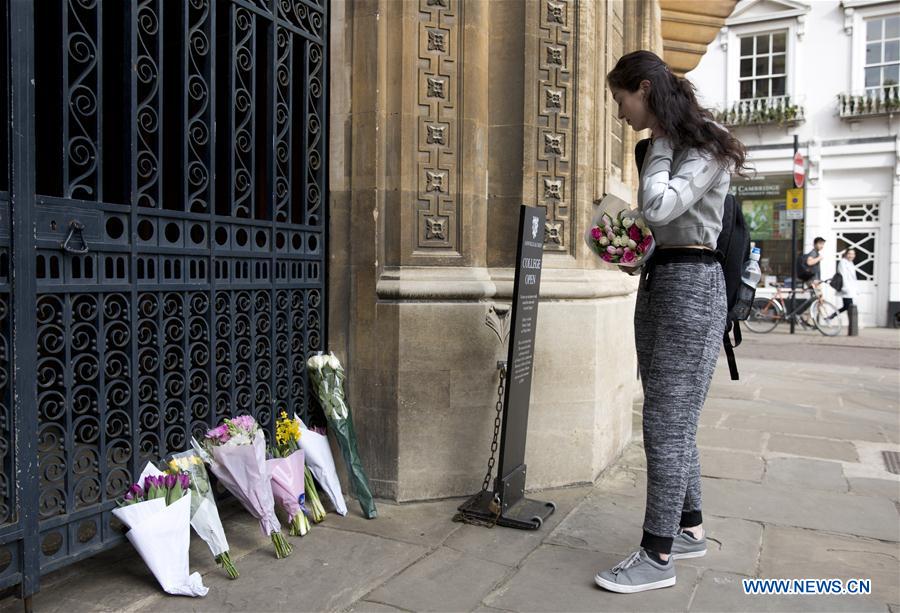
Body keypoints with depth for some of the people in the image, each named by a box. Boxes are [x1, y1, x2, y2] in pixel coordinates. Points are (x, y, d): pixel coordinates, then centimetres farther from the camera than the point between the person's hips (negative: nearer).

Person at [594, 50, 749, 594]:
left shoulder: (706, 147, -9)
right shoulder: (664, 150, 17)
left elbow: (659, 208, -24)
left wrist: (661, 144, -10)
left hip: (690, 285, -9)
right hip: (657, 282, 9)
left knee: (667, 426, -7)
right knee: (674, 422, 14)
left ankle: (657, 557, 3)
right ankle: (690, 529, 27)